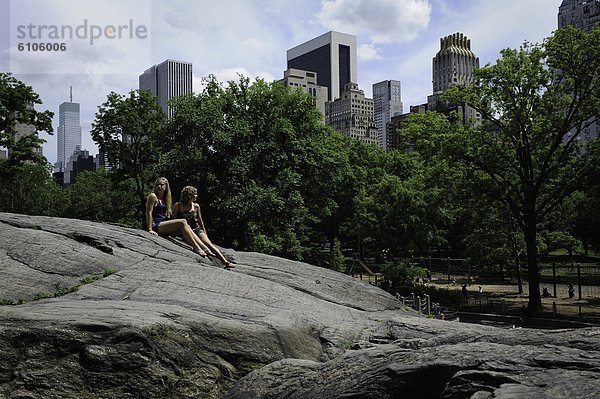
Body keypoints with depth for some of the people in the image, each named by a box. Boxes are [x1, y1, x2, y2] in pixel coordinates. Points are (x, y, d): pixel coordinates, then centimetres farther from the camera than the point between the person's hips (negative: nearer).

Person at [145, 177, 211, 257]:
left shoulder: (164, 199, 22)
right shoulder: (153, 196, -2)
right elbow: (148, 213, -9)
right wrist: (150, 229, -18)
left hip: (163, 225, 8)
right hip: (156, 226, -8)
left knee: (187, 227, -7)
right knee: (182, 222, -21)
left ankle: (203, 248, -15)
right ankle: (196, 247, -25)